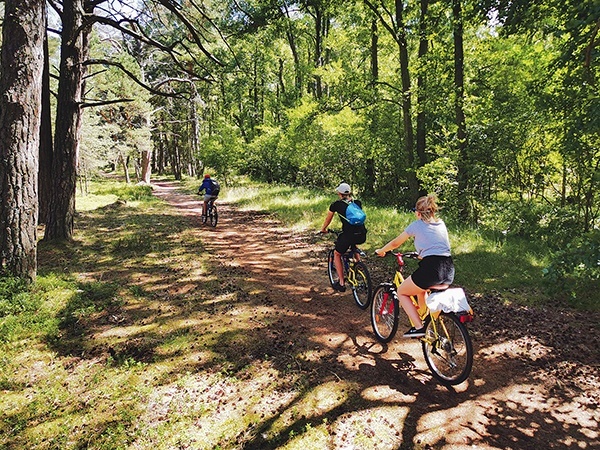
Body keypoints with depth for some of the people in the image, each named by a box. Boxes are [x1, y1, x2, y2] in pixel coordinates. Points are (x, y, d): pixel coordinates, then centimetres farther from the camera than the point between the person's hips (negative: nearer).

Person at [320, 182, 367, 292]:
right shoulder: (358, 203, 18)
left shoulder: (336, 204, 9)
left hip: (348, 235, -4)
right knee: (353, 244, 40)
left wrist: (323, 229, 43)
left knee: (337, 254, 21)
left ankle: (341, 283, 17)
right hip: (362, 236, 4)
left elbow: (328, 219, 24)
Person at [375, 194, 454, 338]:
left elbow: (395, 243, 15)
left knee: (402, 292, 15)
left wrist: (381, 250, 33)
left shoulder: (417, 225, 5)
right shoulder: (441, 224, 19)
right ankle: (428, 323, 34)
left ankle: (418, 327, 2)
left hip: (431, 268, -7)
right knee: (421, 289, 34)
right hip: (449, 271, 7)